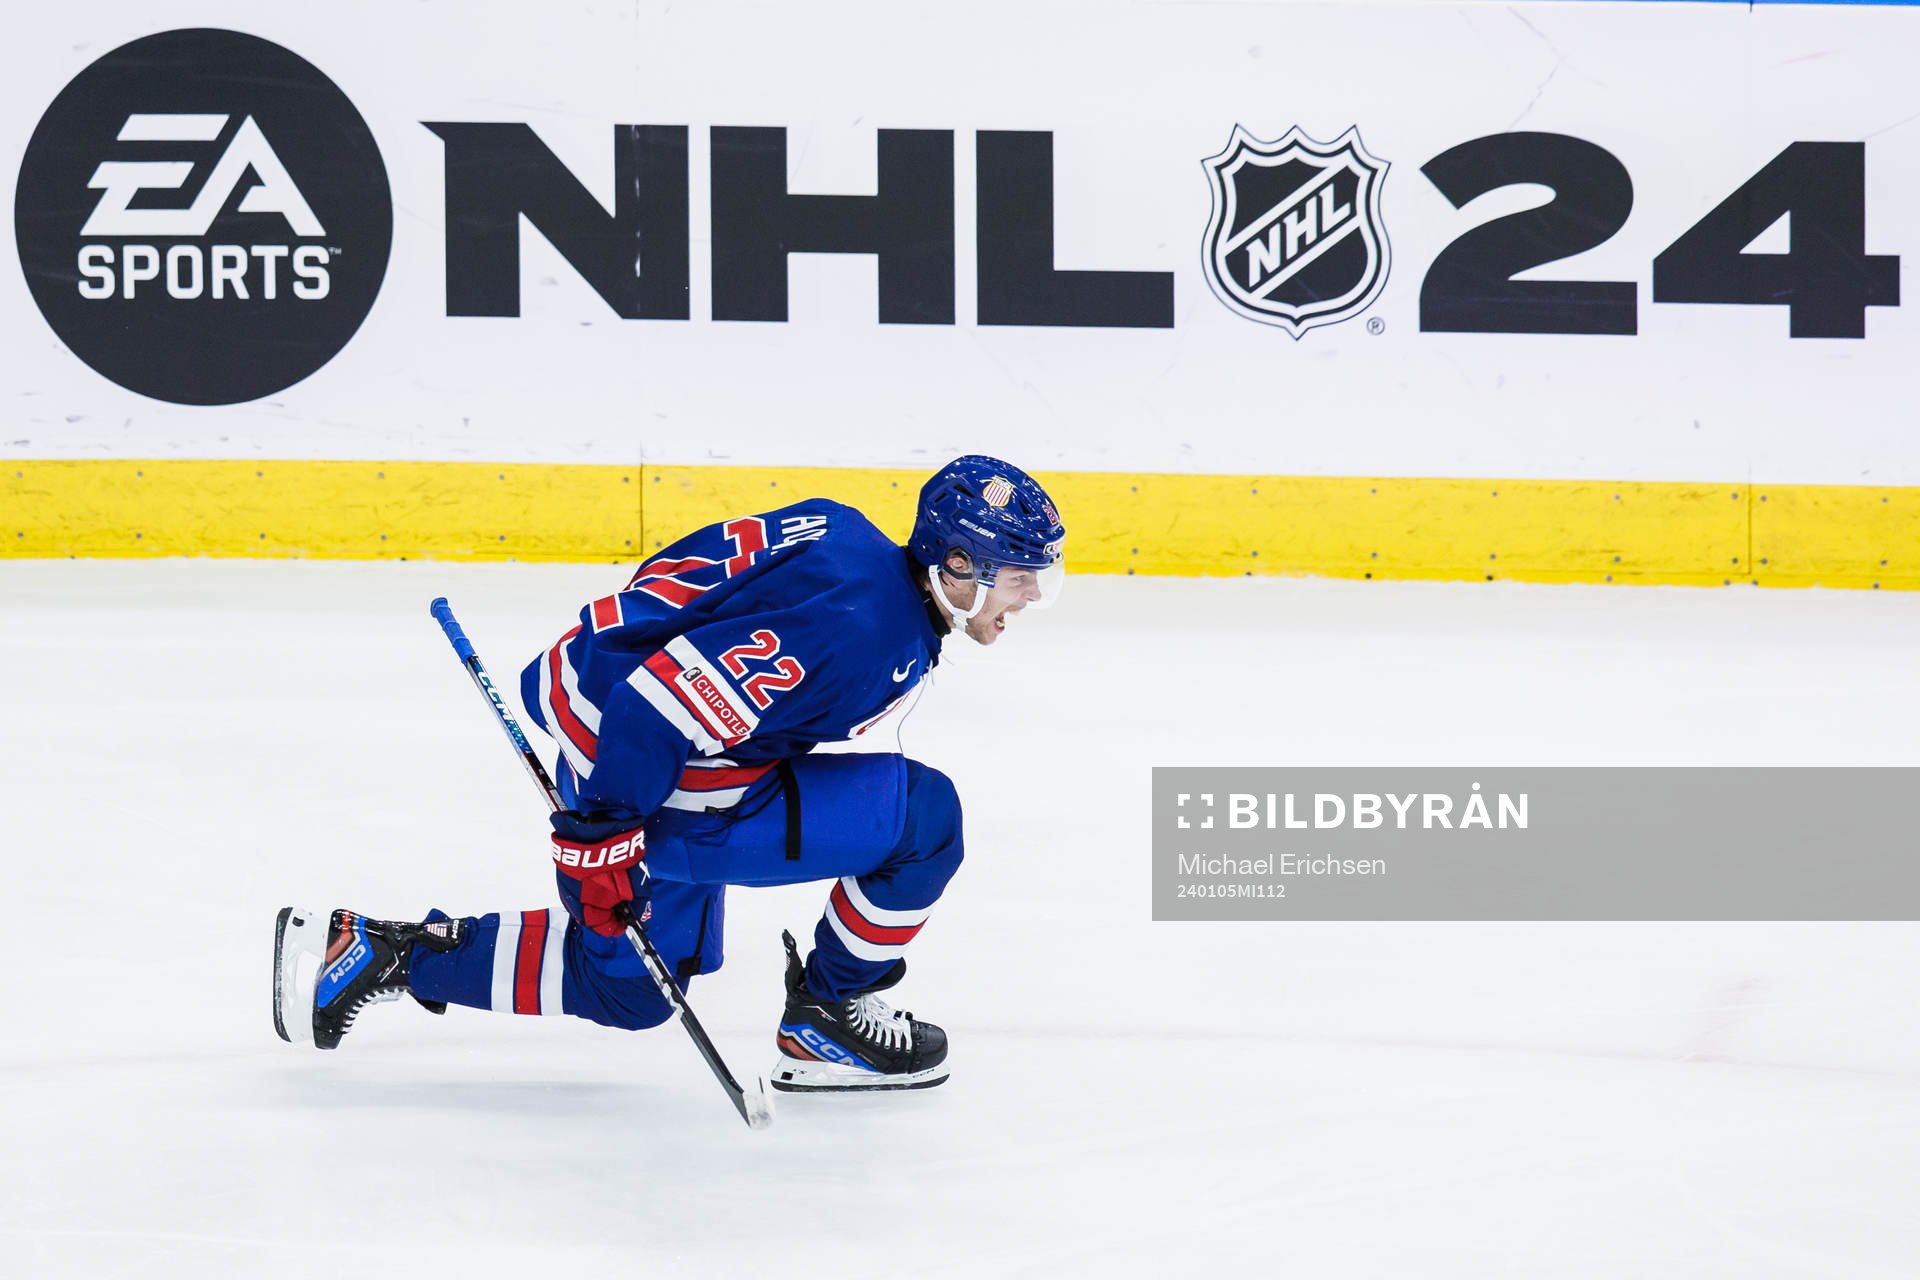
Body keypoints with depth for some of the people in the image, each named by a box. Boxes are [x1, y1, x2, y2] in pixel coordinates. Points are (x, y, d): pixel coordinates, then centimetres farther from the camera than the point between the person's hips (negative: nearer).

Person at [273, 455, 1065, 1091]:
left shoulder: (840, 532, 1)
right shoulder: (859, 631, -28)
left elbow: (687, 570, 11)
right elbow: (661, 703, -32)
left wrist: (583, 666, 23)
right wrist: (601, 832, -23)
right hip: (674, 801, -10)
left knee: (628, 986, 26)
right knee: (923, 814, -11)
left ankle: (382, 952, 24)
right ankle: (828, 1023, 5)